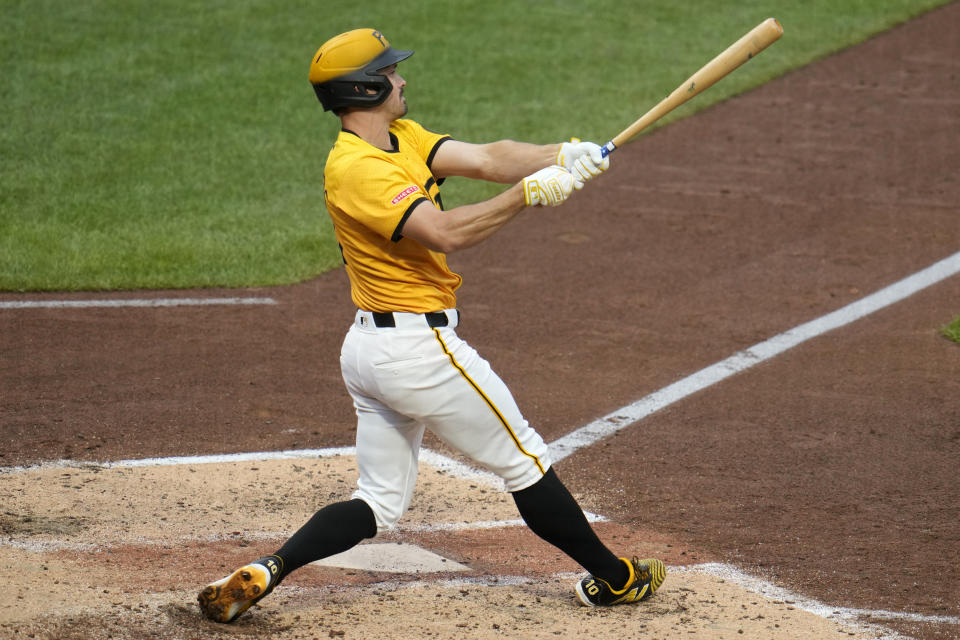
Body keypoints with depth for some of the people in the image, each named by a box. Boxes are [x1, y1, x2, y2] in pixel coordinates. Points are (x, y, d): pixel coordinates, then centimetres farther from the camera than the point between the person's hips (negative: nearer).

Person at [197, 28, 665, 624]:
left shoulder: (403, 137, 10)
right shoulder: (357, 169, -20)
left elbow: (486, 158, -1)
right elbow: (447, 232, -31)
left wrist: (560, 156, -17)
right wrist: (529, 193, -28)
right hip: (418, 346, -10)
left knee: (380, 502, 13)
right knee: (524, 459, 6)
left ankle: (264, 571, -2)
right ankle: (614, 578, 19)